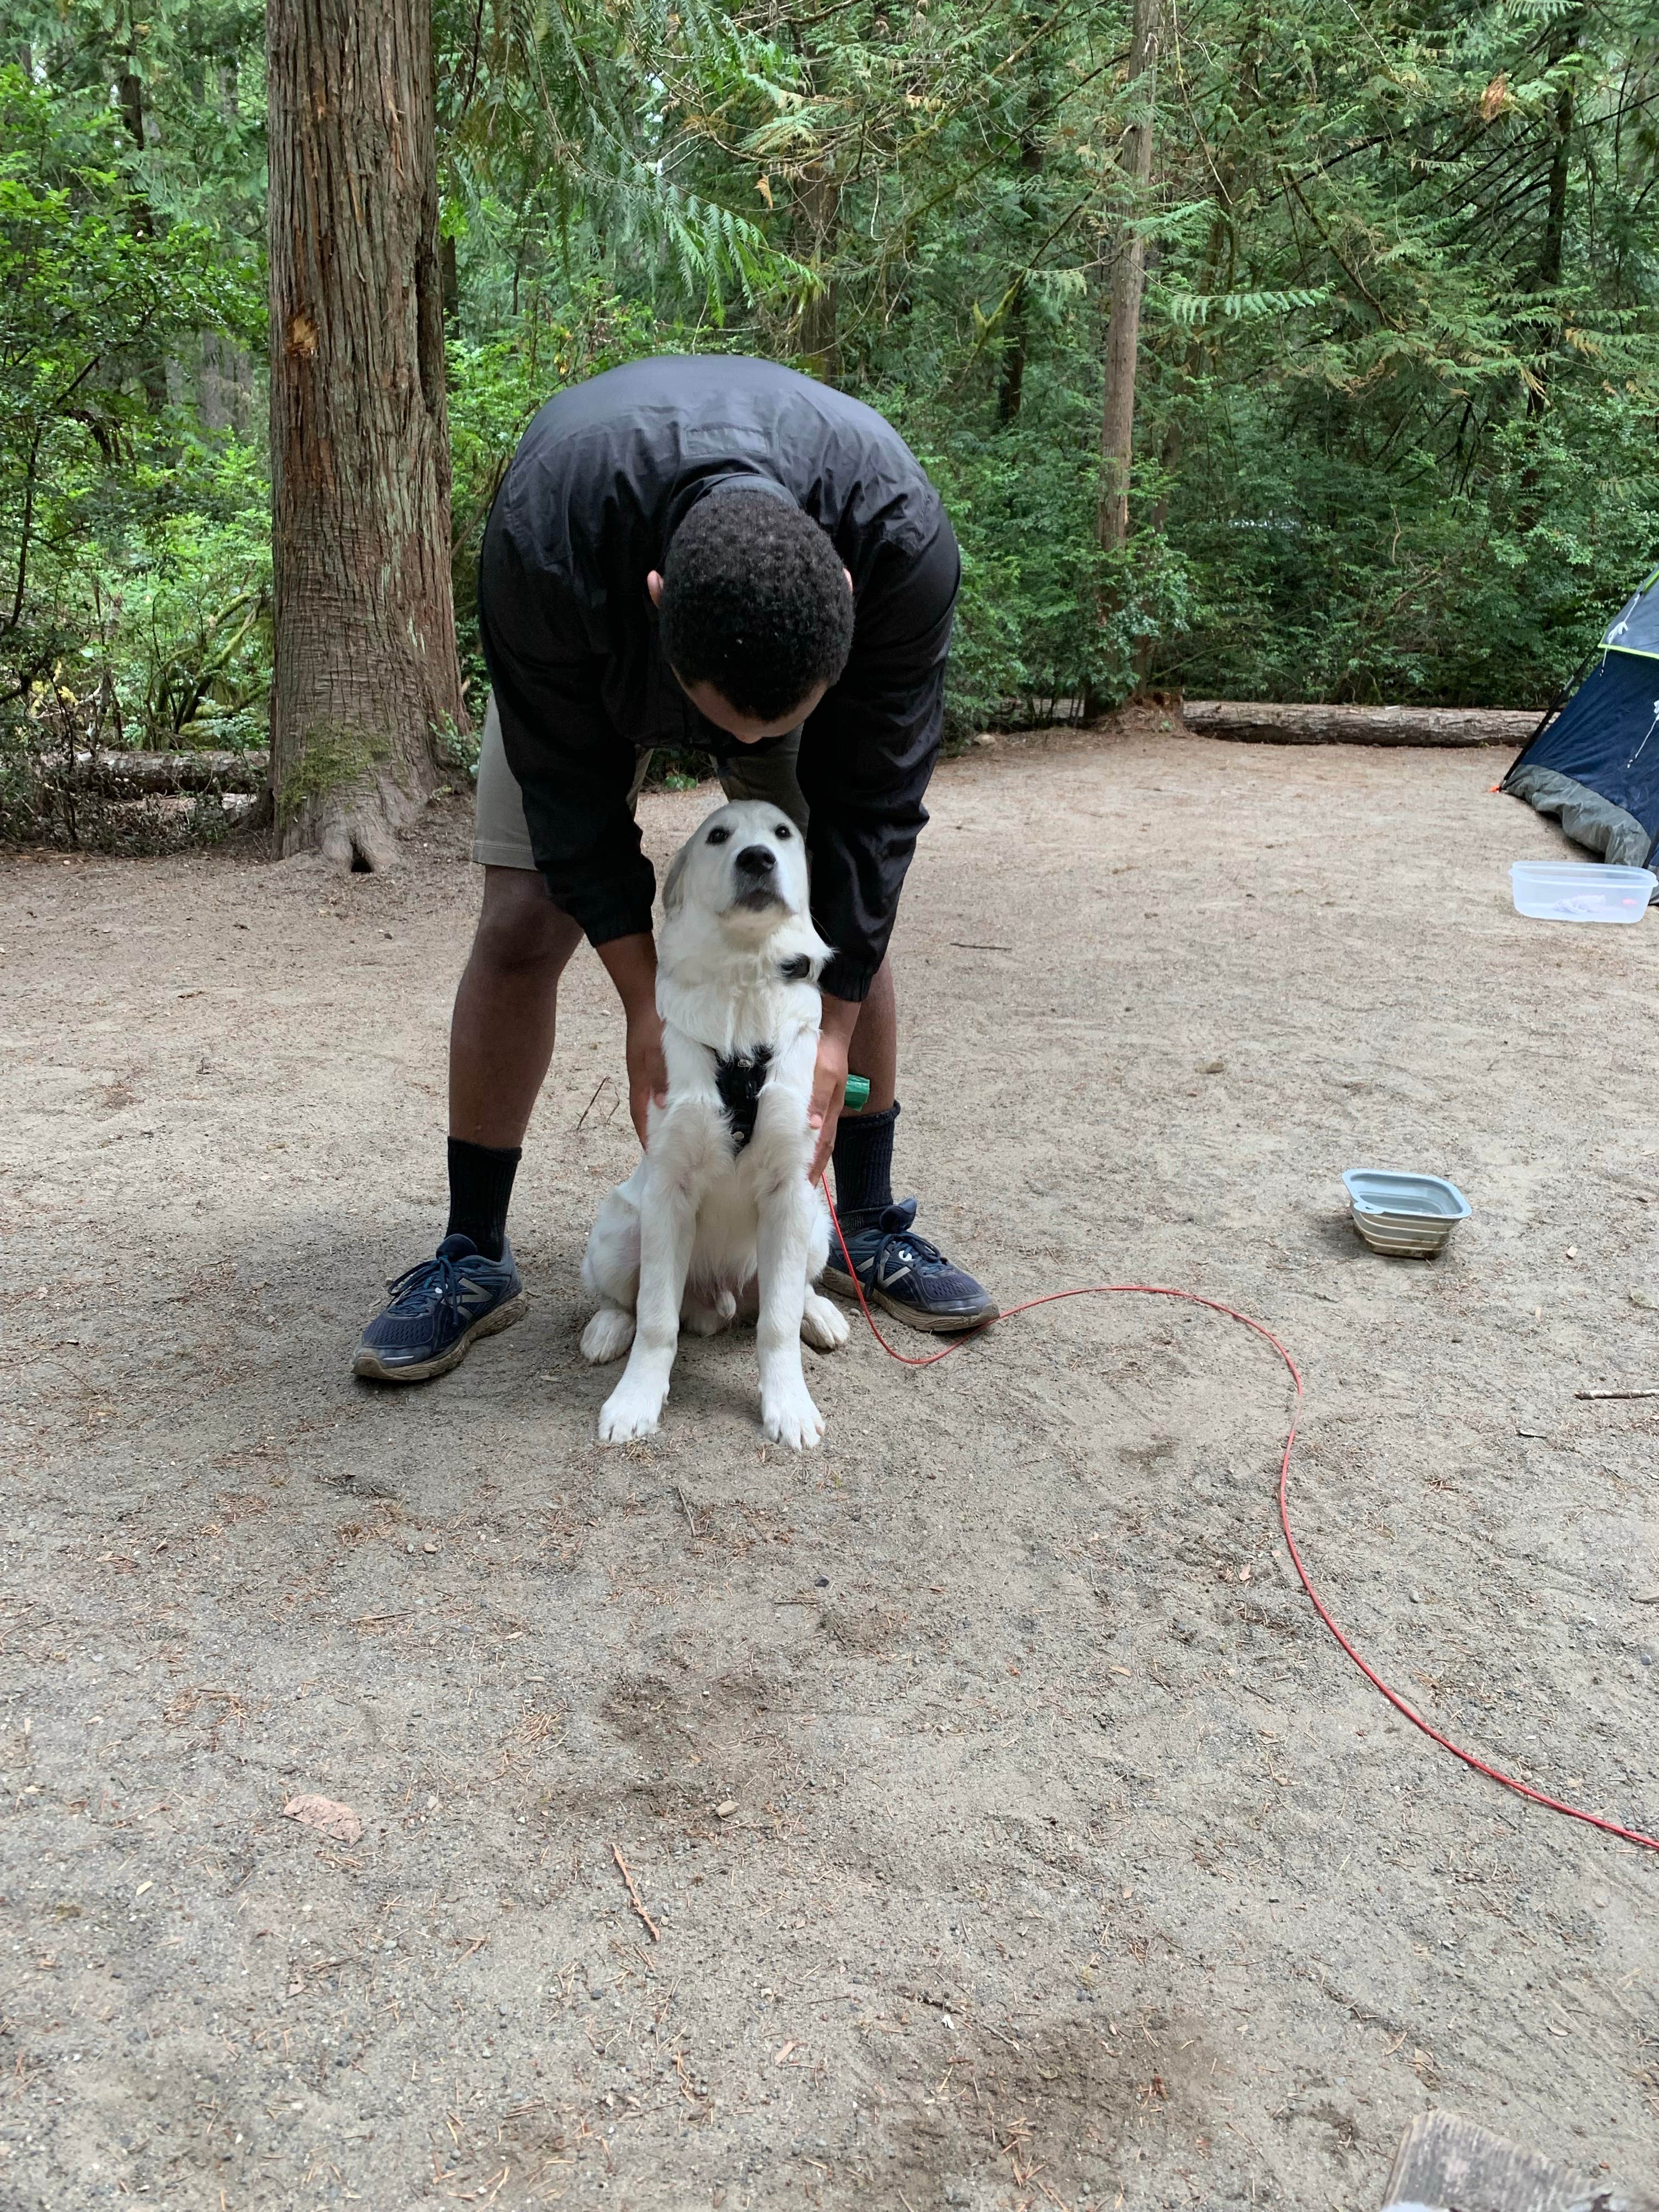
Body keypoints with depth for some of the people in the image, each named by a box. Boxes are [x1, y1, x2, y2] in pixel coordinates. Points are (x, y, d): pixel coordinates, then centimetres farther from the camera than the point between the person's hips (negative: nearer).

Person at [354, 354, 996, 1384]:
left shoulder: (904, 536, -40)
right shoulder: (542, 536, -43)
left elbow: (874, 804, -28)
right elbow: (570, 784, -28)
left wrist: (833, 1032, -25)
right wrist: (646, 1000, -26)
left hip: (816, 655, 1)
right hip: (587, 665, -1)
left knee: (855, 915, -6)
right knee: (522, 925, -10)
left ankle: (873, 1225, 11)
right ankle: (474, 1259, 2)